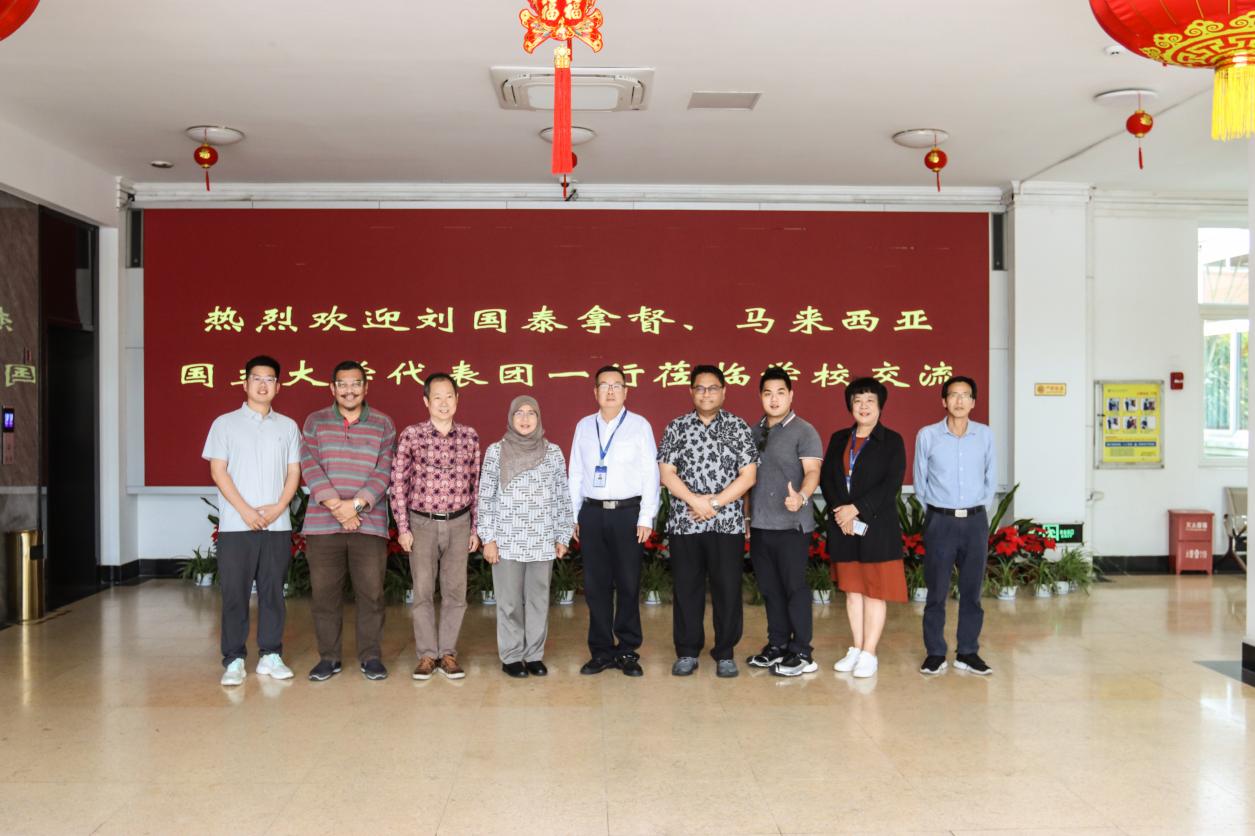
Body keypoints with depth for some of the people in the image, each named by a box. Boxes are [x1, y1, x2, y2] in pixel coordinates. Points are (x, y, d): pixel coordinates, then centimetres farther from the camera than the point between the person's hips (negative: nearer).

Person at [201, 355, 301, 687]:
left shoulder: (288, 426, 12)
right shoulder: (225, 423, 5)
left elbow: (294, 471, 9)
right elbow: (218, 471, -1)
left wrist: (278, 507, -8)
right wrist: (245, 510, -12)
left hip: (277, 524, 2)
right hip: (235, 525, -2)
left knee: (273, 591, 6)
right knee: (234, 593, 0)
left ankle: (270, 655, 15)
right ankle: (234, 660, 7)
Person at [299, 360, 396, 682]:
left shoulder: (383, 425, 7)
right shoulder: (315, 422, 8)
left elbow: (384, 471, -1)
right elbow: (309, 467, -3)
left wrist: (356, 504, -13)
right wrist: (336, 506, -14)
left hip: (369, 522, 0)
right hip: (322, 523, 1)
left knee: (371, 592, 1)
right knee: (324, 592, 5)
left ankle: (370, 656, 14)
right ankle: (328, 657, 18)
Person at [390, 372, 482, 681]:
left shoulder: (470, 436, 3)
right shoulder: (411, 435, -4)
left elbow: (475, 484, 7)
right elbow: (398, 482, -2)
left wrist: (475, 528, 6)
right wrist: (402, 528, -4)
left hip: (458, 523, 2)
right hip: (422, 524, -2)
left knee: (455, 591, 5)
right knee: (423, 591, 4)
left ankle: (448, 653, 16)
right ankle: (427, 655, 14)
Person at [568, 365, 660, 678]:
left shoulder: (639, 425, 1)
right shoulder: (584, 426, 11)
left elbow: (650, 473, -1)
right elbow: (575, 473, 12)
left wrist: (646, 517, -6)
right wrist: (573, 515, 9)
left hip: (627, 513, -3)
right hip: (591, 513, 3)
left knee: (628, 584, 2)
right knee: (596, 585, 6)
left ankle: (628, 652, 13)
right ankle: (601, 651, 15)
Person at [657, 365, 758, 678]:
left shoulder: (738, 428, 3)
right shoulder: (676, 428, 6)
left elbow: (748, 476, -2)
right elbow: (666, 473, 1)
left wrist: (714, 503, -11)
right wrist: (695, 500, -13)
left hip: (727, 523, -1)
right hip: (684, 523, 1)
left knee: (727, 588, 2)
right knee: (686, 588, 6)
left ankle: (725, 654, 14)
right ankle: (687, 652, 17)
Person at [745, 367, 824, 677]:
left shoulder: (804, 432, -4)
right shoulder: (753, 432, 14)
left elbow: (812, 472, -15)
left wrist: (801, 496, -34)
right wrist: (745, 515, 15)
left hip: (791, 524, -6)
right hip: (759, 524, 6)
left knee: (794, 587, -2)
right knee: (769, 588, 12)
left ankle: (800, 653, 5)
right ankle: (777, 645, 23)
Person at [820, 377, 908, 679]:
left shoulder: (892, 441, 0)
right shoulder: (838, 439, 13)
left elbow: (892, 484, -10)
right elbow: (826, 478, 6)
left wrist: (857, 508, -16)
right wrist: (840, 511, -9)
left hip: (877, 526, -4)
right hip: (843, 526, 4)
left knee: (874, 591, -1)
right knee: (852, 590, 10)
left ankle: (869, 654, 4)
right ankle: (856, 650, 18)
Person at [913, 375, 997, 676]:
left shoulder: (985, 435, 3)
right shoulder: (927, 435, -2)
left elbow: (991, 478, 12)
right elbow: (920, 481, 6)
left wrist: (978, 507, 8)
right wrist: (934, 510, 7)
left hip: (975, 521, 2)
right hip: (940, 521, -2)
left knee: (972, 589, 6)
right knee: (937, 590, 1)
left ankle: (968, 653, 16)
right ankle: (935, 653, 11)